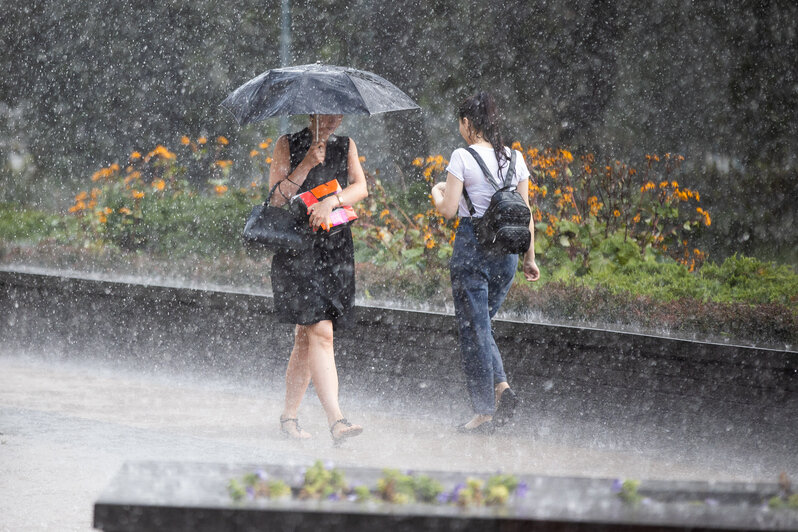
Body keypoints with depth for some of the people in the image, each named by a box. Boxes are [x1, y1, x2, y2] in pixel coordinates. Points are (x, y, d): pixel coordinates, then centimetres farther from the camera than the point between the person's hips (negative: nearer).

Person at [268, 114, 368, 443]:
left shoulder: (345, 146, 13)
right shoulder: (288, 145, 3)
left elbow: (360, 187, -1)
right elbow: (277, 197, -4)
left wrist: (331, 201, -19)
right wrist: (307, 164, -14)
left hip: (335, 249, 4)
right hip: (296, 247, -4)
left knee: (307, 336, 7)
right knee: (321, 332, -16)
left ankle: (288, 416, 18)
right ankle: (335, 419, -24)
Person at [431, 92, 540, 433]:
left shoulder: (462, 157, -9)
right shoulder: (515, 158, 6)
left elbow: (448, 210, -11)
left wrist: (437, 193, 11)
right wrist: (530, 257, 15)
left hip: (472, 245, -5)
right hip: (507, 248, 5)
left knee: (473, 328, 2)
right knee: (481, 324, 20)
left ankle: (484, 412, 3)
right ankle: (501, 386, -1)